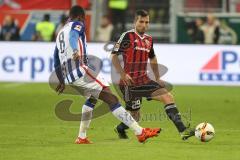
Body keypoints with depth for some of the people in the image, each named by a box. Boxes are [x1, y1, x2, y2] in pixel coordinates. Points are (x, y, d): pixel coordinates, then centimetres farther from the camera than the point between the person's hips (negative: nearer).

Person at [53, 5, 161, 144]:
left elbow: (56, 63, 33)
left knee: (92, 98, 31)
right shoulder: (77, 25, 4)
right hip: (79, 69, -9)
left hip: (68, 76, 9)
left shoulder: (60, 33, 28)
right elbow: (73, 36, -22)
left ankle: (81, 137, 26)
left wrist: (62, 81, 43)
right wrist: (76, 51, -40)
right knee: (111, 98, -12)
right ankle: (140, 132, -20)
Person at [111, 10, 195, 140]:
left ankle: (182, 130, -11)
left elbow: (152, 59, 27)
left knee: (168, 96, -10)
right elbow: (114, 56, -12)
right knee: (135, 117, 0)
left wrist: (157, 78, 18)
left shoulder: (148, 40, 11)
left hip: (144, 80, 6)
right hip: (130, 82, -6)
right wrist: (123, 74, -21)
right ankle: (120, 128, 32)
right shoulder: (128, 36, -10)